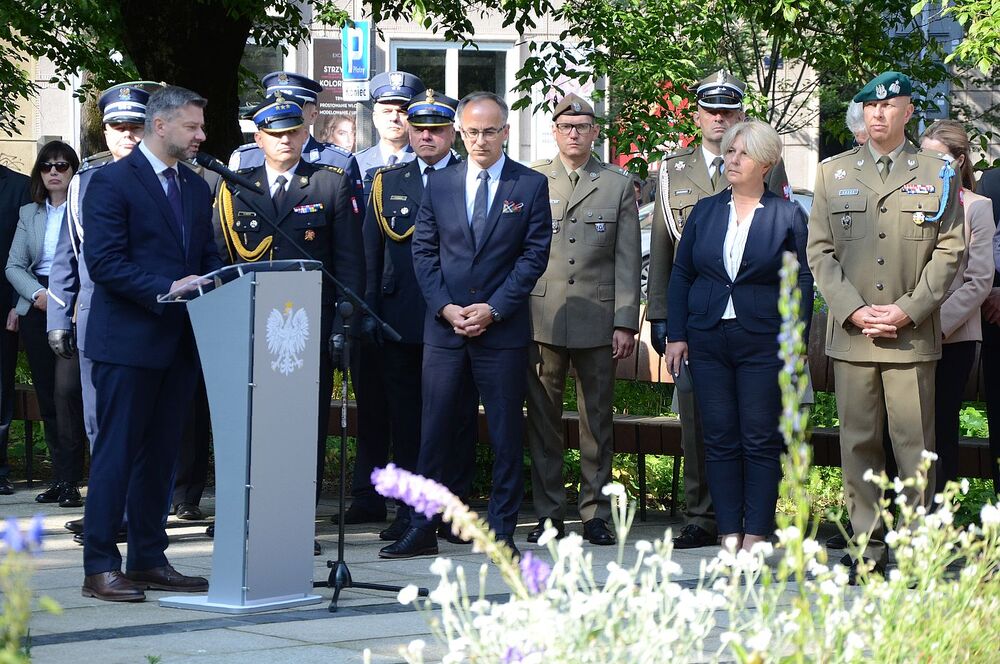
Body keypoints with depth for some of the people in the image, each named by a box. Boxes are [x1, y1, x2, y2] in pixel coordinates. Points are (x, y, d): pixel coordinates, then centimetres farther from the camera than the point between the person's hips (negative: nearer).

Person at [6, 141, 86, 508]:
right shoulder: (29, 214, 15)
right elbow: (14, 265, 10)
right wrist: (37, 294, -8)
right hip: (37, 309, 5)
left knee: (66, 389, -16)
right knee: (47, 396, 6)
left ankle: (69, 481, -12)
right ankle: (61, 477, 12)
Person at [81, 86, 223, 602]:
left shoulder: (196, 188, 16)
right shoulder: (112, 182, -7)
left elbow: (208, 257, 17)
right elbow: (104, 263, -15)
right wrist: (167, 289, -22)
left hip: (178, 341, 7)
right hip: (128, 341, -7)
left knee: (160, 453, 11)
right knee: (116, 452, -4)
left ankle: (149, 559, 18)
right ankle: (100, 568, 0)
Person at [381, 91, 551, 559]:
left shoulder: (530, 186, 2)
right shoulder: (439, 184, 10)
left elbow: (535, 254, -2)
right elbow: (424, 252, 8)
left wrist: (493, 309, -10)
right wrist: (446, 307, -6)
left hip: (503, 328, -2)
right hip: (444, 326, 2)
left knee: (505, 434, 2)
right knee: (434, 430, 3)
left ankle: (502, 531, 9)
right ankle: (422, 529, 8)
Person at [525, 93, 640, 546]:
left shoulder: (619, 185, 9)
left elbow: (627, 260, 6)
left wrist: (626, 323, -1)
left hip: (597, 320, 0)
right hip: (541, 318, 0)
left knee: (597, 420, 3)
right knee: (543, 420, 2)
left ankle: (596, 513, 10)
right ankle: (549, 512, 9)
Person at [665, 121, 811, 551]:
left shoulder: (788, 216, 2)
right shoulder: (705, 211, 11)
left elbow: (802, 284, 1)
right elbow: (681, 275, 12)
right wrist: (676, 335, 4)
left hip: (764, 342, -3)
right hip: (708, 340, 3)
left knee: (761, 442, -1)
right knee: (720, 440, 4)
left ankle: (756, 536, 3)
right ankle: (729, 535, 9)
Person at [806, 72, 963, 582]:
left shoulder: (937, 175, 7)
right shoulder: (833, 173, 11)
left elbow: (949, 251, 2)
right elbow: (820, 251, 7)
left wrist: (907, 311, -9)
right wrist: (854, 310, -6)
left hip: (912, 334, -2)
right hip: (851, 333, 2)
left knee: (915, 443, -2)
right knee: (858, 442, 3)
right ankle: (867, 546, 9)